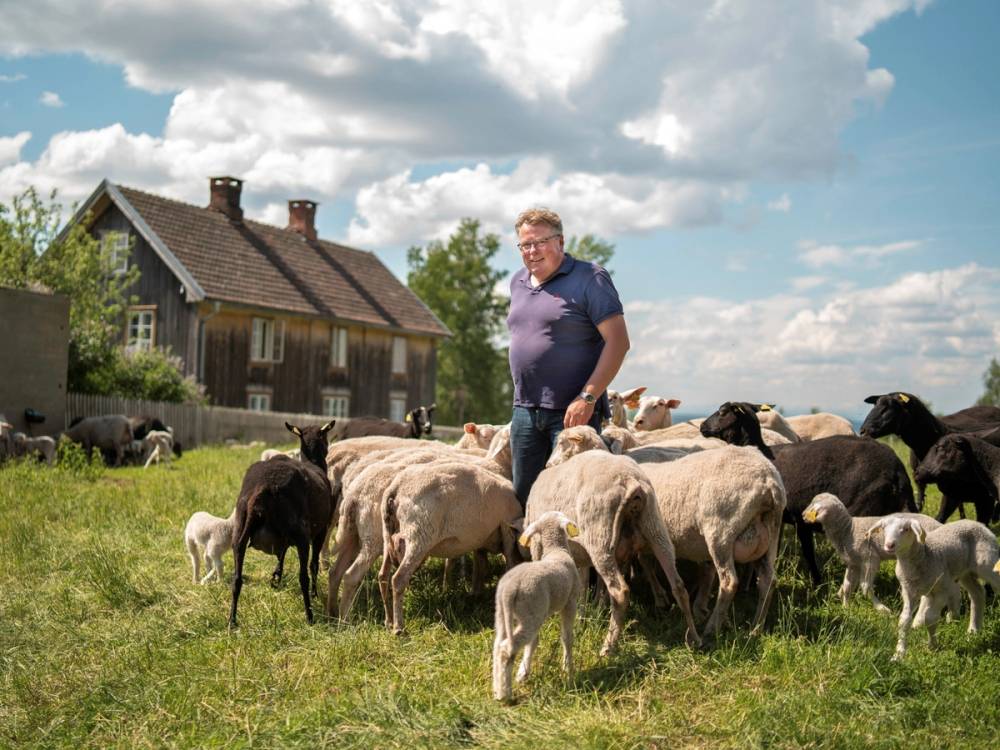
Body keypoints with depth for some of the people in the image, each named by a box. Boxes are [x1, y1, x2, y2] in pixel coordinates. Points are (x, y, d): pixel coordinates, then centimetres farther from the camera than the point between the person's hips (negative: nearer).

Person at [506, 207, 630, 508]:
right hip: (525, 410, 7)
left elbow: (618, 341, -13)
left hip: (573, 411, -7)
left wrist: (588, 397, -20)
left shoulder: (589, 278, -7)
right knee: (523, 494, 10)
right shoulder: (518, 282, 15)